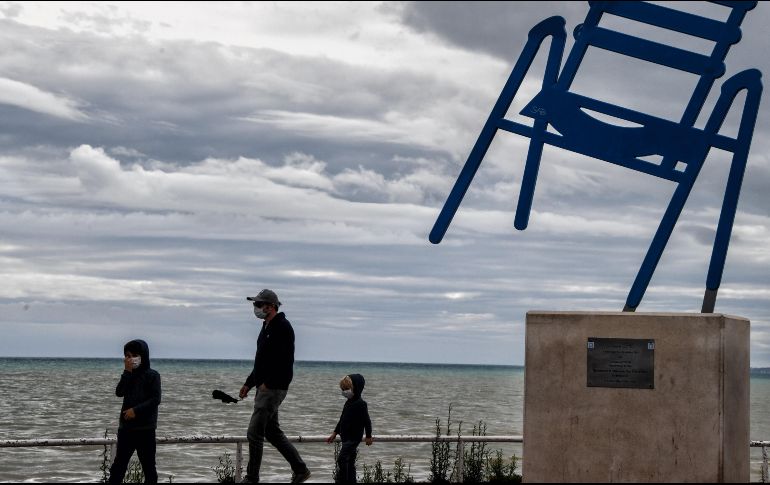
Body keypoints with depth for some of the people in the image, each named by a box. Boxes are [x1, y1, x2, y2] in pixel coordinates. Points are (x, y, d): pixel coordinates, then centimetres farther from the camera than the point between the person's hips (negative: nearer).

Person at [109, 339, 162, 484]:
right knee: (118, 465, 4)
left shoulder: (152, 375, -4)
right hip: (126, 426, 5)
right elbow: (119, 392, -3)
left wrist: (136, 410, -18)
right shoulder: (129, 375, 12)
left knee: (148, 466, 1)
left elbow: (155, 399, -12)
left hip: (145, 428, -5)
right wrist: (127, 372, -9)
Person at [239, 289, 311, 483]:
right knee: (273, 432, 13)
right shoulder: (267, 327, 18)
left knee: (255, 433, -8)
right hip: (265, 388, 10)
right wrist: (249, 383, 19)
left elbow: (285, 360, -21)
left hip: (273, 389, -10)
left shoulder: (282, 327, -13)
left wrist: (268, 382, -21)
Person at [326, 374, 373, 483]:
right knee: (350, 461, 12)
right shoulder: (349, 402, 13)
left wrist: (368, 436, -11)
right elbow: (342, 420, 22)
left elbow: (367, 421, -13)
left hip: (353, 437, -9)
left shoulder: (361, 404, -14)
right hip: (346, 437, 9)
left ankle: (341, 480, -15)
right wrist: (335, 433, 24)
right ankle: (351, 481, 17)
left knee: (342, 459, -15)